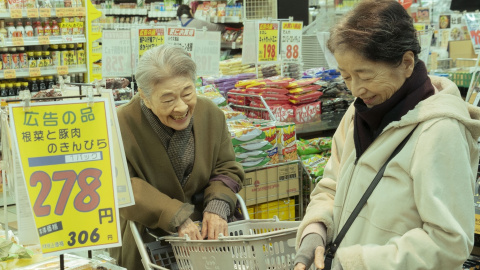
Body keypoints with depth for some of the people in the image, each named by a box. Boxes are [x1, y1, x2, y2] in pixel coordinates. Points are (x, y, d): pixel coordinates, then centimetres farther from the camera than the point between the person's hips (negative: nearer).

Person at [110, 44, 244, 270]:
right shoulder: (122, 126, -17)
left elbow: (226, 170, 5)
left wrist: (218, 206, -16)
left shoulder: (211, 114, -2)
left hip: (203, 237, 3)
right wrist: (176, 217, -28)